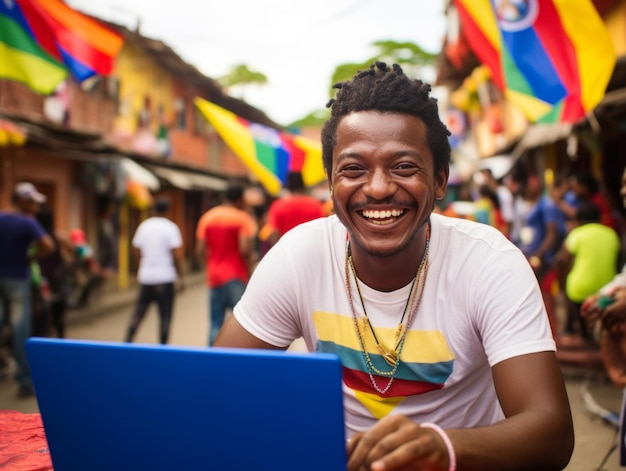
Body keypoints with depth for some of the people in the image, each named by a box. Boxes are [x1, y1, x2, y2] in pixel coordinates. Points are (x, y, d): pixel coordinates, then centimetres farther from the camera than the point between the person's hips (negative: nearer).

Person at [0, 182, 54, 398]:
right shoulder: (28, 222, -13)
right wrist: (31, 257, -9)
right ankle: (25, 380, 3)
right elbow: (48, 246, -26)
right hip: (17, 279, -5)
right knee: (20, 329, -1)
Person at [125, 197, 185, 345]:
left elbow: (136, 249, 8)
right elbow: (177, 254, -12)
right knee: (165, 316, 2)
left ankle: (128, 340, 7)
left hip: (145, 277, 4)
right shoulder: (171, 228, -7)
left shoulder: (144, 225, 6)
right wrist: (180, 276, -6)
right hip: (165, 277, -4)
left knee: (138, 312, 13)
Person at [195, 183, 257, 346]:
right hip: (236, 277, -5)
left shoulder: (207, 217, 8)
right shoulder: (243, 218, -7)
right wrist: (250, 263, 0)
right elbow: (245, 249, -17)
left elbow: (200, 250, 3)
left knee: (216, 323, 8)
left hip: (214, 277, 5)